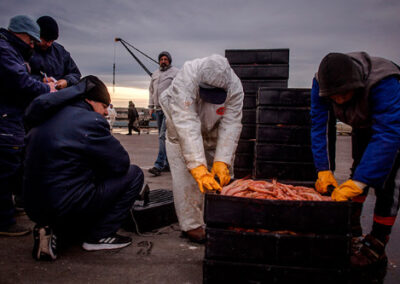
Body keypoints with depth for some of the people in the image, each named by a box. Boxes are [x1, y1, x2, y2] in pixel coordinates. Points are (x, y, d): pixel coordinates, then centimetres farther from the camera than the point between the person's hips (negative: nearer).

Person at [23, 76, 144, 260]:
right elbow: (121, 163, -8)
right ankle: (100, 236, 2)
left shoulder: (45, 119, 13)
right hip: (66, 206, -9)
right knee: (133, 174, 0)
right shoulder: (90, 121, -13)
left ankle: (56, 231, 12)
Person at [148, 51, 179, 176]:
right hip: (158, 109, 7)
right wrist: (151, 106, 17)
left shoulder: (175, 72, 1)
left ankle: (158, 165, -18)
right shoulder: (155, 74, 20)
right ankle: (168, 163, 15)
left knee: (164, 136, -15)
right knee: (162, 136, 8)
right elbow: (151, 91, 24)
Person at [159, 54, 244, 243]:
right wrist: (198, 168, -53)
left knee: (221, 176, 4)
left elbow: (230, 126, -29)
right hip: (182, 127, -3)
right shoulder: (186, 80, -41)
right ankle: (191, 225, -1)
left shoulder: (235, 87, -29)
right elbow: (187, 126, -47)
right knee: (186, 175, -12)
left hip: (211, 131, 3)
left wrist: (222, 162, -39)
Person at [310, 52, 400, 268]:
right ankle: (352, 234, 17)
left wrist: (358, 182, -51)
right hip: (364, 126, 5)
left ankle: (376, 247, -5)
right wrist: (323, 170, -30)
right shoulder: (322, 82, -28)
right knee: (359, 171, 4)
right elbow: (317, 126, -24)